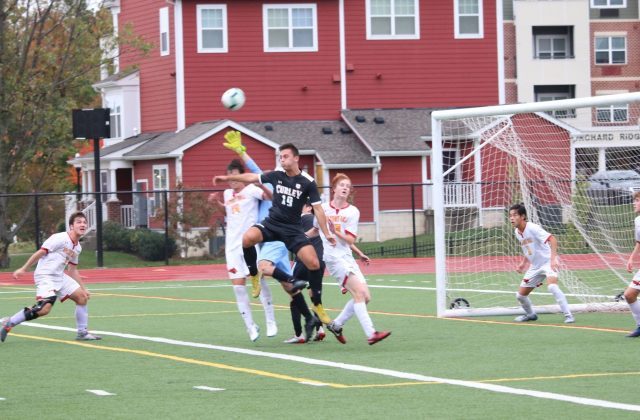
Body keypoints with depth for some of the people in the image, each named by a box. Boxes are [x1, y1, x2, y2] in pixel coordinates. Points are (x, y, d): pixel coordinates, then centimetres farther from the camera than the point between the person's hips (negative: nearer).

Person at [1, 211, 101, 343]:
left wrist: (83, 288, 23)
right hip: (45, 276, -9)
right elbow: (40, 253, -12)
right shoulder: (60, 238, -13)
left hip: (59, 277, 9)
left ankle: (83, 333, 16)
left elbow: (72, 270, 24)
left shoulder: (77, 248, 13)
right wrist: (23, 269, -14)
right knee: (44, 308, -25)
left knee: (82, 297, 5)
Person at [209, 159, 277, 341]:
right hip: (232, 245, 5)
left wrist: (261, 186, -36)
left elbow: (270, 197, -19)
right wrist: (216, 202, 16)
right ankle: (251, 326, 9)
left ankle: (271, 321, 4)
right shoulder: (227, 194, 13)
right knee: (238, 286, 0)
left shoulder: (251, 190, -5)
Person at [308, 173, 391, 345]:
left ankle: (336, 325, 16)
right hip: (333, 257, -5)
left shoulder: (353, 212, 5)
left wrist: (336, 232, -17)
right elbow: (316, 229, 23)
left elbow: (350, 240, -2)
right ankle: (370, 334, -27)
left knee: (365, 297, -1)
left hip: (347, 257, 5)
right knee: (358, 292, -20)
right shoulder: (323, 208, 3)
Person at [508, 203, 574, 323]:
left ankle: (568, 315, -27)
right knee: (520, 295, 7)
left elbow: (552, 239, -32)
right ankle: (530, 314, 36)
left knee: (552, 286, -34)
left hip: (548, 262, -8)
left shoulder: (532, 228, -22)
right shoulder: (517, 232, 4)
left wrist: (554, 258, -42)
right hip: (534, 266, 8)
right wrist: (523, 263, 11)